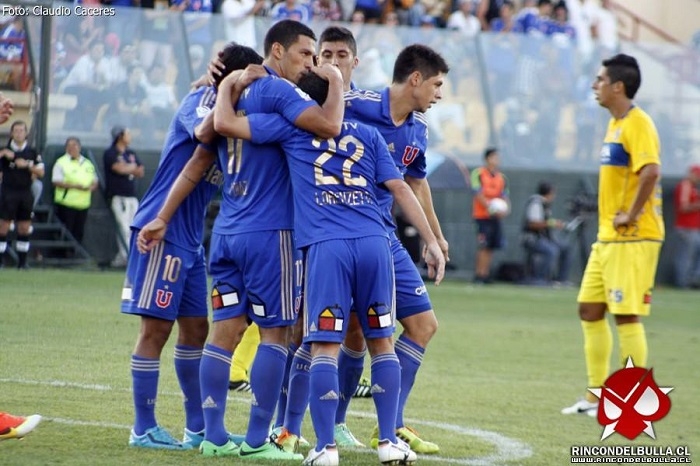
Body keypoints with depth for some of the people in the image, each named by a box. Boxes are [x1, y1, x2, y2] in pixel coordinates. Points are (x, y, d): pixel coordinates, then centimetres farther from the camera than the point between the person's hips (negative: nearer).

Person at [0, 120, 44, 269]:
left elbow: (41, 172, 3)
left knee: (24, 228, 4)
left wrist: (27, 165, -11)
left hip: (26, 194, 3)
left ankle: (22, 261, 10)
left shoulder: (32, 152, 7)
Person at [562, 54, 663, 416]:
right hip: (607, 237, 10)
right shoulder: (614, 123, 16)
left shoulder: (638, 124, -15)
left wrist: (631, 216, -22)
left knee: (626, 315, -7)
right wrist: (610, 220, 15)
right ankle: (597, 396, 20)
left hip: (632, 238, -10)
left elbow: (651, 172, -28)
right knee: (590, 310, 12)